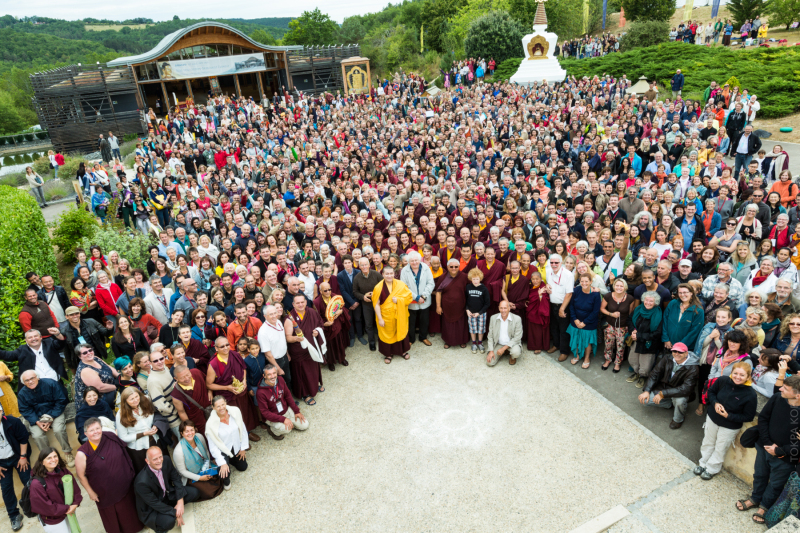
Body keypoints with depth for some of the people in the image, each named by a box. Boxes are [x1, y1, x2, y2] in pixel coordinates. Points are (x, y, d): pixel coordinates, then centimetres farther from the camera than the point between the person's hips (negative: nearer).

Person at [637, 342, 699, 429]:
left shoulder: (692, 368, -23)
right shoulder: (666, 360, -10)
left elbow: (686, 389, -33)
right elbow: (654, 374, -5)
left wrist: (662, 394, -36)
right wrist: (646, 391, -18)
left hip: (678, 393, -4)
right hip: (664, 387, 4)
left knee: (680, 400, -38)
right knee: (644, 400, -12)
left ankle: (678, 420, -2)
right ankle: (671, 404, 12)